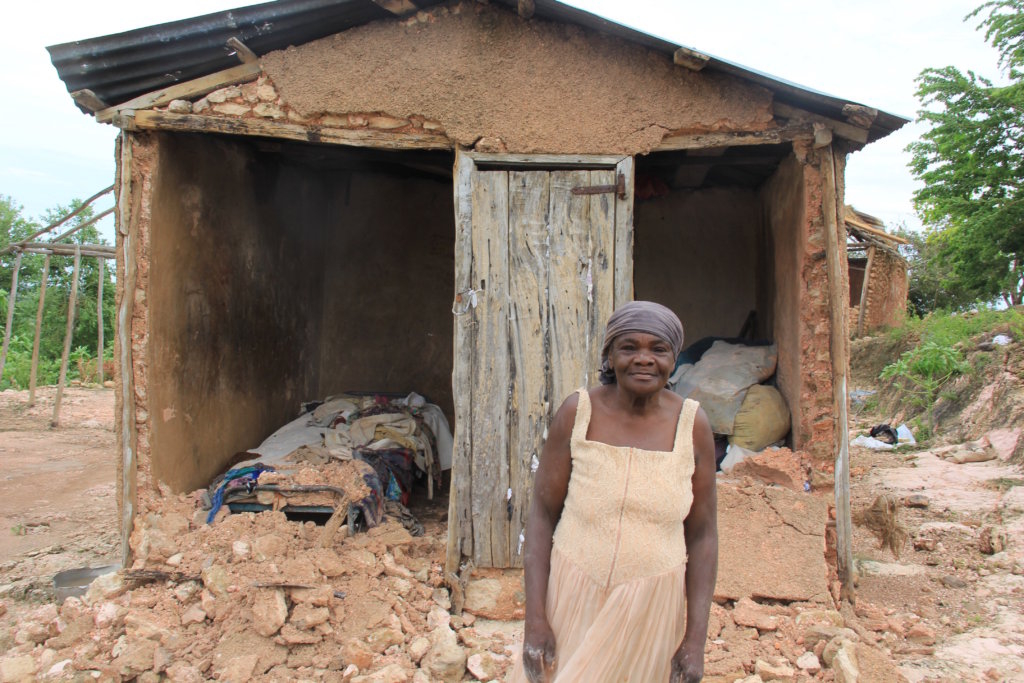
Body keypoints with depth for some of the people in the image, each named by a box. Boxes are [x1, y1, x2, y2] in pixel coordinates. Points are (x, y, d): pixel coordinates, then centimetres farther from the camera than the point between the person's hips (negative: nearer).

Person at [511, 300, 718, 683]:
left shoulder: (692, 425, -10)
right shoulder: (578, 412, -13)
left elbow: (702, 532, -3)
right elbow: (542, 512, -7)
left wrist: (696, 639, -5)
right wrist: (534, 618, -10)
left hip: (650, 604, 1)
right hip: (572, 592, 0)